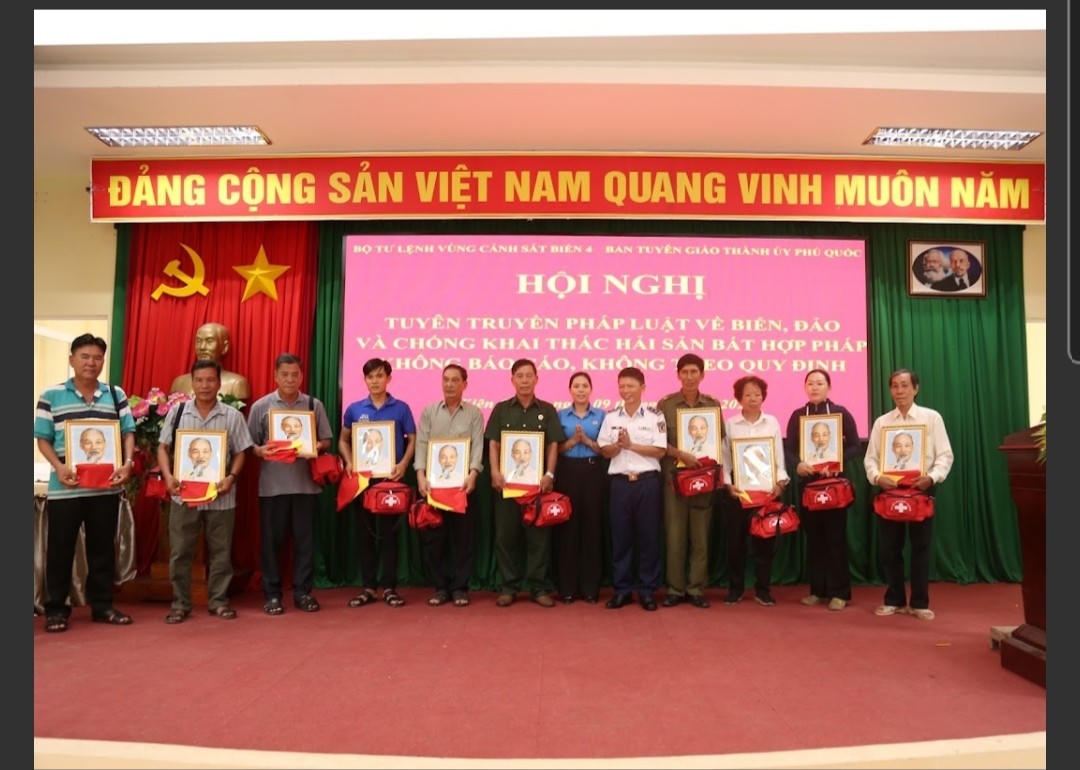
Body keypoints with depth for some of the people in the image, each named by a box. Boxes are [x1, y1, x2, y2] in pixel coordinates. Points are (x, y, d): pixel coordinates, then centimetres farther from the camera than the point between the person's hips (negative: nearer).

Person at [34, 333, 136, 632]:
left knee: (103, 548, 10)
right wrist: (59, 467, -15)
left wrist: (127, 463, -9)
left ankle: (102, 605, 21)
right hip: (66, 488, -2)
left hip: (107, 487, 2)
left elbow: (128, 433, 7)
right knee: (60, 548, 5)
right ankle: (56, 609, 18)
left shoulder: (116, 394, 7)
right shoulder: (51, 396, 1)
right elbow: (42, 438, 1)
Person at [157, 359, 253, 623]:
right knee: (180, 551, 7)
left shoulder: (232, 416, 0)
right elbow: (163, 447, 6)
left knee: (220, 550, 8)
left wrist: (231, 478, -13)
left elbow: (240, 452, 2)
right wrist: (168, 476, -8)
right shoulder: (177, 411, 3)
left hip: (220, 496, 0)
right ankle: (180, 603, 20)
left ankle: (218, 601, 21)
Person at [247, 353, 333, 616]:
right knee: (271, 539, 6)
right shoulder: (261, 406, 3)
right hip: (272, 484, -1)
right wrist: (260, 451, -17)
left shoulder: (314, 405, 6)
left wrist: (317, 447, -13)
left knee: (305, 538, 7)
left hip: (306, 483, 1)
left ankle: (303, 592, 18)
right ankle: (272, 594, 17)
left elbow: (326, 440, 8)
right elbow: (250, 444, 4)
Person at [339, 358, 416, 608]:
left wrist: (403, 464, -12)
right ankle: (368, 587, 16)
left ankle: (389, 587, 11)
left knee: (389, 533, 3)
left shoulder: (401, 408, 1)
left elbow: (412, 439, 4)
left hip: (391, 478, -2)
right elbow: (343, 440, 13)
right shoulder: (354, 409, 6)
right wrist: (349, 463, -4)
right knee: (364, 533, 6)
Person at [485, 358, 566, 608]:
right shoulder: (501, 409, 7)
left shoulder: (547, 410, 7)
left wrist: (549, 474, -9)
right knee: (506, 534, 4)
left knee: (538, 534, 3)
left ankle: (538, 587, 12)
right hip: (507, 480, 0)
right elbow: (493, 444, 3)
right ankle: (508, 586, 15)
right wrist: (495, 471, -11)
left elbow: (553, 445, 2)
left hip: (537, 481, 0)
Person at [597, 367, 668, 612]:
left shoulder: (655, 416, -1)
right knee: (620, 536, 6)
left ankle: (647, 590, 14)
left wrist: (631, 445, -14)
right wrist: (618, 445, -15)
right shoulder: (611, 416, 7)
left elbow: (660, 451, -7)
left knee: (648, 536, 4)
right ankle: (622, 589, 16)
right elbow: (605, 451, 5)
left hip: (647, 481, -2)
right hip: (620, 482, 2)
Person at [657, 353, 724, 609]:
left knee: (701, 536, 5)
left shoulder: (713, 404, 7)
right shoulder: (665, 404, 1)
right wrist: (681, 455, -16)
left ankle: (696, 589, 15)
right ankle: (675, 589, 13)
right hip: (674, 477, -1)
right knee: (675, 535, 2)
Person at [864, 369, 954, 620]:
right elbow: (870, 458, 4)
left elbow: (945, 455, -2)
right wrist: (877, 477, -15)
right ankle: (894, 600, 18)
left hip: (921, 488, -2)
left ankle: (919, 603, 15)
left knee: (920, 546, 4)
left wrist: (932, 477, -19)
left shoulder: (932, 418, 3)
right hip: (889, 489, 2)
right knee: (890, 547, 6)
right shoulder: (881, 422, 8)